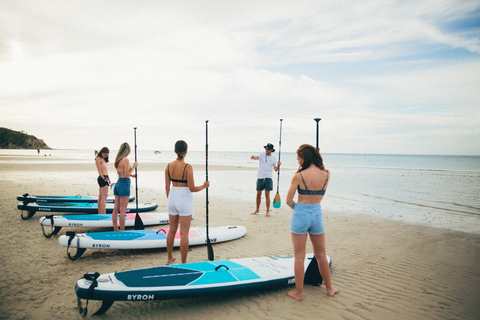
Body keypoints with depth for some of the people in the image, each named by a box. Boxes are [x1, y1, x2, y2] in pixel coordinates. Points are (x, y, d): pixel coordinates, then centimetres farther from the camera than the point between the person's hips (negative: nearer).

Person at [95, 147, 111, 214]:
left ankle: (100, 213, 16)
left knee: (100, 197, 11)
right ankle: (104, 213, -15)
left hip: (105, 178, 10)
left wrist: (108, 178, 18)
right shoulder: (98, 159, -9)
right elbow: (99, 170, -15)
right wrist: (103, 178, -22)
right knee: (104, 197, -13)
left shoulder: (103, 159, 18)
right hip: (102, 179, -10)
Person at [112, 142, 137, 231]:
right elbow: (127, 174, -15)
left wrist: (132, 175, 27)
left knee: (116, 209, 11)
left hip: (117, 184, 8)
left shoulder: (117, 160, 11)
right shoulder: (126, 160, -13)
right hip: (124, 185, -8)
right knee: (122, 210, -2)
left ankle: (115, 229, 19)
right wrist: (133, 166, -4)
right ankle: (122, 230, 4)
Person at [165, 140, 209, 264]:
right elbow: (192, 188, -15)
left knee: (172, 230, 18)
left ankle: (169, 258, 32)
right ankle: (183, 263, 9)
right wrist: (204, 186, 1)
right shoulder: (187, 167, -16)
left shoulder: (169, 166, 0)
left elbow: (167, 187, 5)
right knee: (184, 233, 2)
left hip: (172, 197, 6)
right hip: (184, 199, -6)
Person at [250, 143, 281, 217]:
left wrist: (278, 165, -9)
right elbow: (257, 157, -20)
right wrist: (253, 157, -43)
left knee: (267, 195, -3)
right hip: (260, 177, 1)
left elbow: (275, 170, 11)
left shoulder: (273, 158, 6)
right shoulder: (261, 155, 3)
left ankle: (268, 211, 7)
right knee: (258, 194, 8)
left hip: (268, 178, -1)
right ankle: (257, 209, 25)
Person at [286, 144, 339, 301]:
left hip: (300, 215, -4)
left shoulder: (299, 176, -14)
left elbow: (289, 201, -7)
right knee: (321, 255, 20)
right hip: (317, 214, 4)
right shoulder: (326, 174, -3)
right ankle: (329, 289, 34)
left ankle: (298, 293, 18)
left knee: (299, 257, 8)